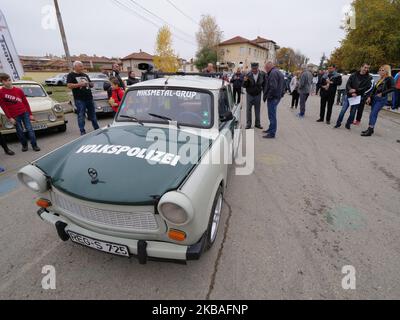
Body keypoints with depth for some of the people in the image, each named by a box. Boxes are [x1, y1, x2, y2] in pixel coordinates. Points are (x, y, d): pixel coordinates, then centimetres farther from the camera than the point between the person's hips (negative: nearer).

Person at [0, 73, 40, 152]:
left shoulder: (18, 90, 1)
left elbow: (26, 103, 5)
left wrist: (30, 114, 3)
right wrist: (9, 118, -8)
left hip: (24, 113, 1)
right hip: (14, 116, -1)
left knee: (30, 129, 0)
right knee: (20, 132, 7)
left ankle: (34, 145, 5)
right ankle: (24, 145, 24)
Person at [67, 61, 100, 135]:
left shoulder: (85, 75, 18)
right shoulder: (71, 75, 1)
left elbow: (90, 84, 24)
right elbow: (69, 86, -9)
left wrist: (91, 84, 0)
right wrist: (80, 84, -18)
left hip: (89, 98, 5)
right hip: (80, 99, -5)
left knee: (92, 114, 9)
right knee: (81, 115, 0)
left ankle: (97, 128, 17)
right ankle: (82, 131, 6)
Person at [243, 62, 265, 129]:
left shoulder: (262, 74, -9)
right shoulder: (248, 75, -14)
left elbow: (264, 84, 3)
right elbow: (244, 86, -11)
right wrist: (245, 81, -31)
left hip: (258, 95, 1)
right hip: (250, 95, -1)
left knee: (257, 110, 9)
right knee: (249, 110, 4)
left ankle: (258, 123, 19)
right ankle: (248, 124, 13)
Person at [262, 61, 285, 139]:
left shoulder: (273, 73, -16)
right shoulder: (278, 72, 19)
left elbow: (273, 87, -25)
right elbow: (284, 85, 23)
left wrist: (268, 96, -15)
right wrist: (281, 93, 20)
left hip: (273, 98, -11)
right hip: (277, 96, 11)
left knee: (272, 116, -6)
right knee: (272, 115, 20)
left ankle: (272, 133, -1)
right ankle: (271, 129, 33)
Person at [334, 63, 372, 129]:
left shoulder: (368, 78, 1)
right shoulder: (354, 75, 3)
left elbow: (366, 88, -6)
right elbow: (348, 84, -2)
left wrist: (355, 90, -15)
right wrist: (352, 92, -15)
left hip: (357, 97, 0)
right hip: (348, 95, 0)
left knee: (353, 111, 4)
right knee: (343, 110, -2)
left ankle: (348, 124, 15)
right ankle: (338, 123, 7)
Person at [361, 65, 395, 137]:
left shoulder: (389, 79, -6)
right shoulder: (380, 80, 16)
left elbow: (393, 88, -17)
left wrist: (382, 93, -18)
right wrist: (370, 97, 6)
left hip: (382, 99, -8)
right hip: (375, 98, 8)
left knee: (373, 114, -13)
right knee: (373, 114, 10)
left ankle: (370, 131, -12)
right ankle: (370, 129, 17)